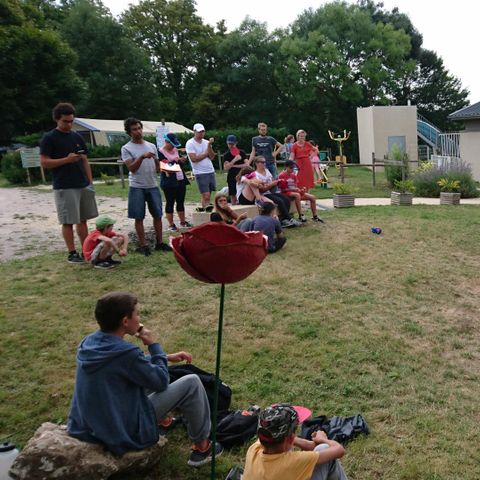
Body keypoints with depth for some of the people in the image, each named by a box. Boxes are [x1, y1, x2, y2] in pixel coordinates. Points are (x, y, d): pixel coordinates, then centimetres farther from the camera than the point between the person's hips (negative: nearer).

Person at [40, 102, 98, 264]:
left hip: (83, 185, 6)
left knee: (83, 219, 10)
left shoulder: (77, 137, 13)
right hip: (64, 188, -6)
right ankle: (72, 253, 8)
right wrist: (67, 159, -19)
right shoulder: (49, 138, -5)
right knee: (68, 221, -1)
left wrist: (90, 182, 8)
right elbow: (44, 162, -10)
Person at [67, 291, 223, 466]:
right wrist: (154, 345, -5)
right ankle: (201, 446, 15)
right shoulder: (125, 352, -29)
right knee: (191, 383, -3)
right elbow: (160, 382, -12)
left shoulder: (89, 342, -2)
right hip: (124, 433, -8)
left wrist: (167, 357, 13)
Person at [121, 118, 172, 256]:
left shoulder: (151, 146, 10)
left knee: (157, 215, 6)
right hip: (137, 187, -4)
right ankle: (143, 245, 9)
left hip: (153, 186, 4)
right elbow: (131, 168, -14)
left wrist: (156, 161, -8)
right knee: (139, 217, 1)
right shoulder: (126, 148, -3)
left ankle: (159, 242, 17)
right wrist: (142, 157, -26)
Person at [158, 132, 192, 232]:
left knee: (181, 202, 13)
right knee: (170, 202, 1)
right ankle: (171, 224, 10)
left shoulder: (175, 150, 12)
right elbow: (160, 167, -14)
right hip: (169, 181, -7)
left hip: (180, 180, 7)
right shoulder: (160, 152, -8)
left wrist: (182, 160, 0)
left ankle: (183, 222, 24)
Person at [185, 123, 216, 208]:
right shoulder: (190, 143, -4)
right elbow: (194, 159, -14)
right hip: (200, 173, -6)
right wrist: (206, 153, -3)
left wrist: (209, 145, -10)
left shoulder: (206, 142, 11)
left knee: (207, 196, 6)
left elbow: (212, 157, 2)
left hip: (211, 171, 6)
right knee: (206, 196, -11)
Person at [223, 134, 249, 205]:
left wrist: (234, 166, -8)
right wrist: (234, 160, -19)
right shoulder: (226, 155, 4)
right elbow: (225, 168, -8)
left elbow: (247, 164, -6)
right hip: (232, 177, 1)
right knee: (233, 196, 1)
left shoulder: (242, 153, 3)